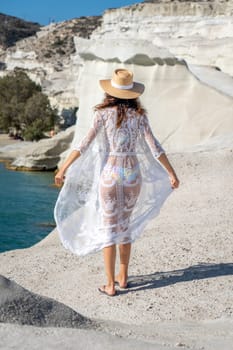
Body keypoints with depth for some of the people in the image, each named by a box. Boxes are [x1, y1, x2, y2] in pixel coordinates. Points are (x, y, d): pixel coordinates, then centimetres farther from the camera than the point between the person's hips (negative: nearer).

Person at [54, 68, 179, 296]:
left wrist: (63, 168, -10)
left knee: (108, 229, 4)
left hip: (110, 173, -3)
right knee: (126, 226, 18)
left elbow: (86, 143, -12)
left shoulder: (104, 113, -5)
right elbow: (154, 147, -3)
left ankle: (110, 285, 7)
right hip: (133, 173, 3)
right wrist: (172, 174, 4)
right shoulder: (139, 115, 1)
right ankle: (123, 277, 26)